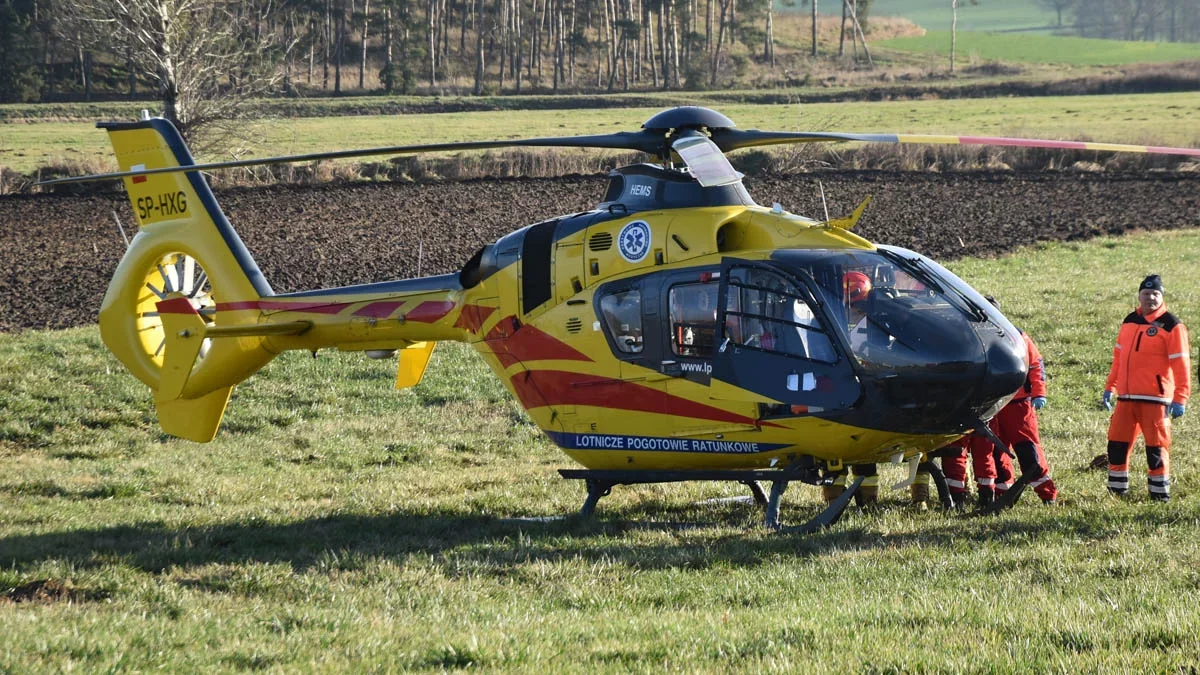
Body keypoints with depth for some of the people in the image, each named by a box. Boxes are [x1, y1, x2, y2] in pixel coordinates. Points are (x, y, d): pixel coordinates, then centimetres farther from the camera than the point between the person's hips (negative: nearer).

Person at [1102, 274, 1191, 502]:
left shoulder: (1171, 326, -6)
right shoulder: (1129, 322, 14)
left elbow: (1181, 364, -9)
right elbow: (1118, 358, 22)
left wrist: (1179, 398, -14)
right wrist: (1110, 387, 18)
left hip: (1155, 398, -6)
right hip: (1126, 396, 6)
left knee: (1156, 446, -4)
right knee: (1117, 442, 7)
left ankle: (1159, 492, 5)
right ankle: (1117, 489, 19)